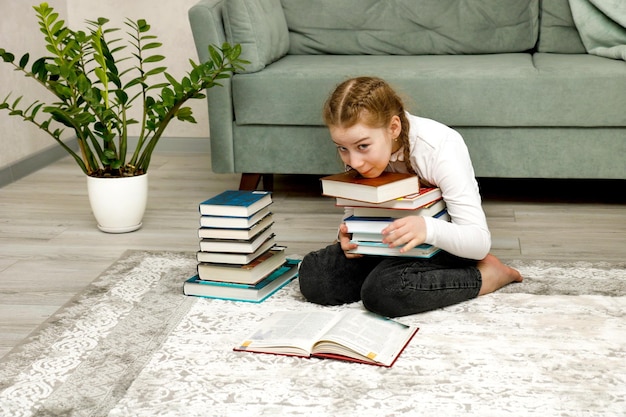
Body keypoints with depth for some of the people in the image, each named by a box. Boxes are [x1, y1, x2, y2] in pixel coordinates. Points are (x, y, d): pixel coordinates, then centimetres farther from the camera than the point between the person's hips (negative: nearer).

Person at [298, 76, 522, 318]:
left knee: (382, 291, -34)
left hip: (445, 242, -5)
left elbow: (480, 241, -28)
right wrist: (348, 235, -25)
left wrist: (428, 229, -49)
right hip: (395, 240, 5)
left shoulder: (441, 147, -27)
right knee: (312, 278, -18)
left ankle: (487, 275, -11)